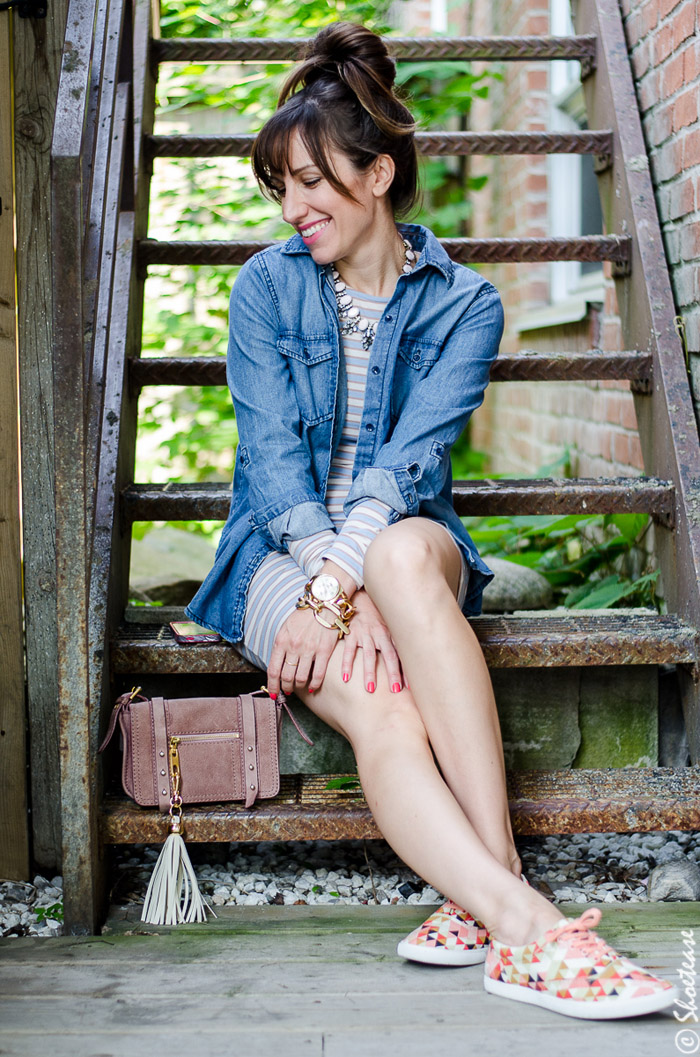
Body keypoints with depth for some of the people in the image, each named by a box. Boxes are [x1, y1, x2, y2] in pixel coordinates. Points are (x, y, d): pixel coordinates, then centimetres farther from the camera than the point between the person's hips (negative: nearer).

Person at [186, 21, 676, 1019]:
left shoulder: (464, 306, 3)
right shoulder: (266, 286, 5)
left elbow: (410, 458, -12)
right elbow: (273, 456, -6)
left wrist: (344, 583, -28)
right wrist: (335, 584, -22)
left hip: (407, 540, 0)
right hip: (285, 553, 1)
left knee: (405, 553, -40)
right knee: (381, 716, -33)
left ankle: (490, 892, -43)